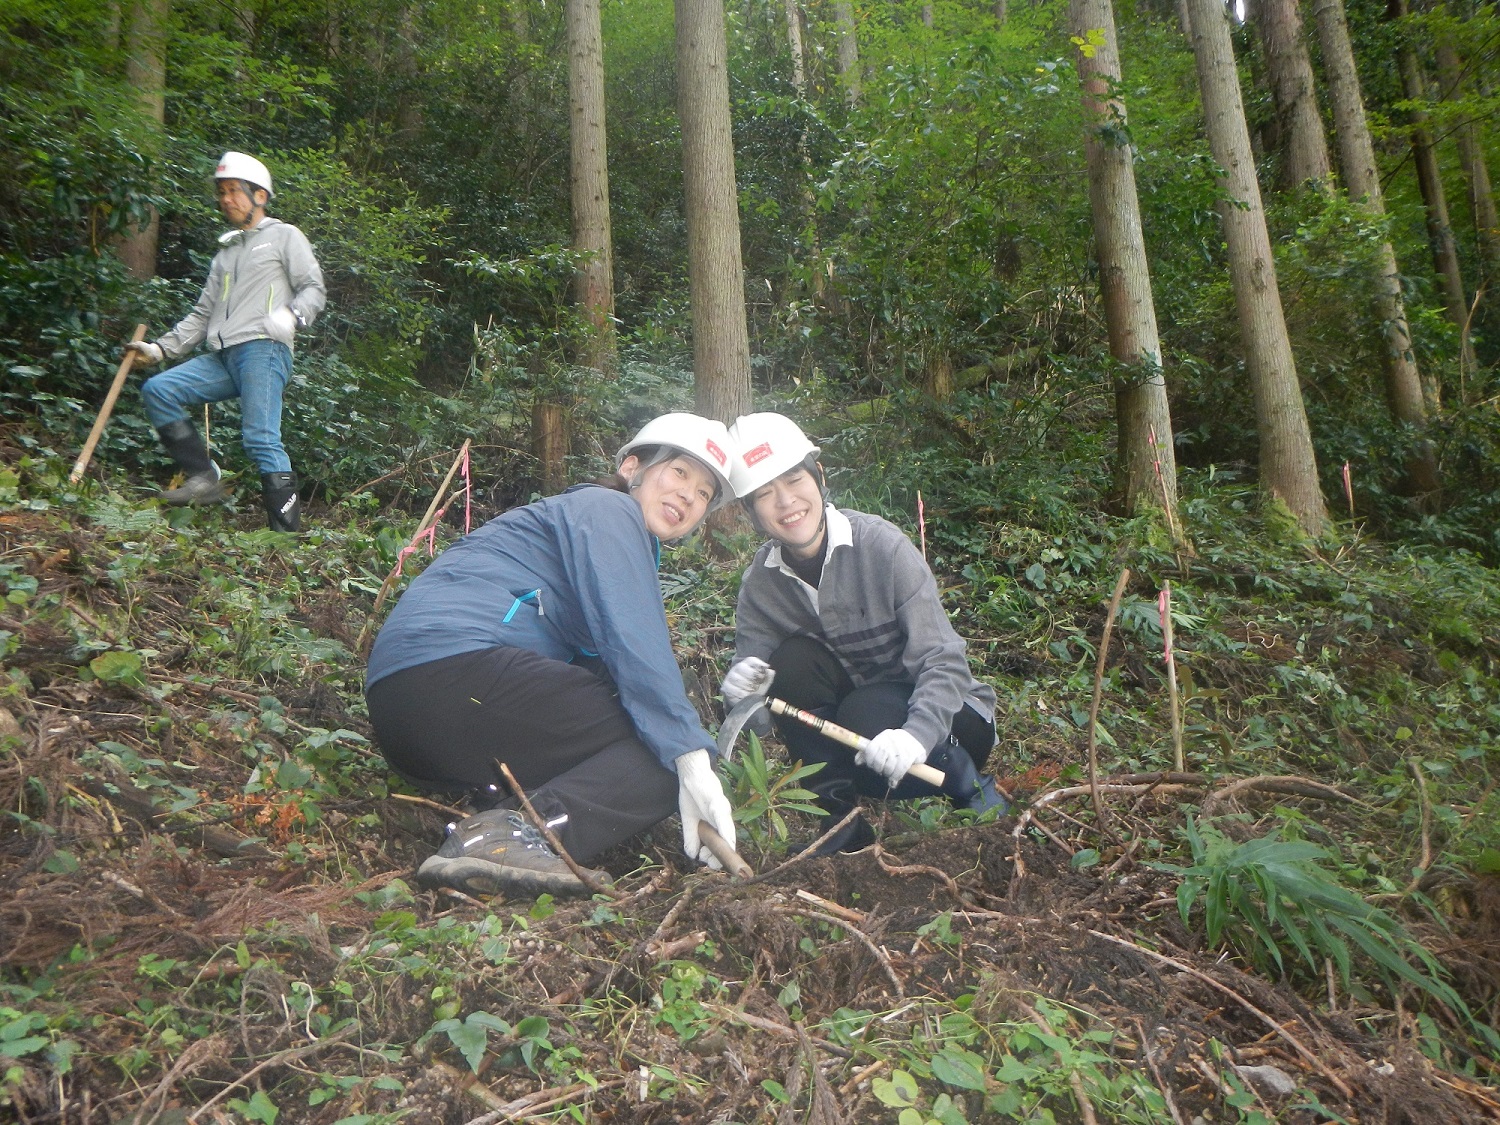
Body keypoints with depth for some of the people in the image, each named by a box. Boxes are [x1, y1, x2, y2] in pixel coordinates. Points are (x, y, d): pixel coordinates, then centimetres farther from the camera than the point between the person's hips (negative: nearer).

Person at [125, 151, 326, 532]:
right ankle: (203, 478, -8)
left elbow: (314, 290, 2)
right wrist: (161, 347, 15)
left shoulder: (284, 236, 11)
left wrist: (292, 315, -19)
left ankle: (287, 535, -17)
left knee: (261, 438, -17)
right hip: (221, 355, 7)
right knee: (158, 390, -10)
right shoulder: (226, 251, 29)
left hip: (263, 349, -7)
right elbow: (203, 313, 25)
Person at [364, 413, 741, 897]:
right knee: (666, 748, -12)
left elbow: (601, 676, 20)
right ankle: (525, 830, -32)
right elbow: (632, 640, -15)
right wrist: (692, 758, -21)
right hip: (456, 663, -10)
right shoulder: (605, 507, 2)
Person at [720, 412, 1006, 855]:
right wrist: (740, 690, -34)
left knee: (865, 715, -34)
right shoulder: (761, 581, -8)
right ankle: (839, 817, -11)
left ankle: (972, 788, -5)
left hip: (943, 714, -4)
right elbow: (749, 668, -10)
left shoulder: (881, 544, -22)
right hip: (852, 701, 4)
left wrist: (916, 734, -41)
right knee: (792, 660, -21)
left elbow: (944, 662, -24)